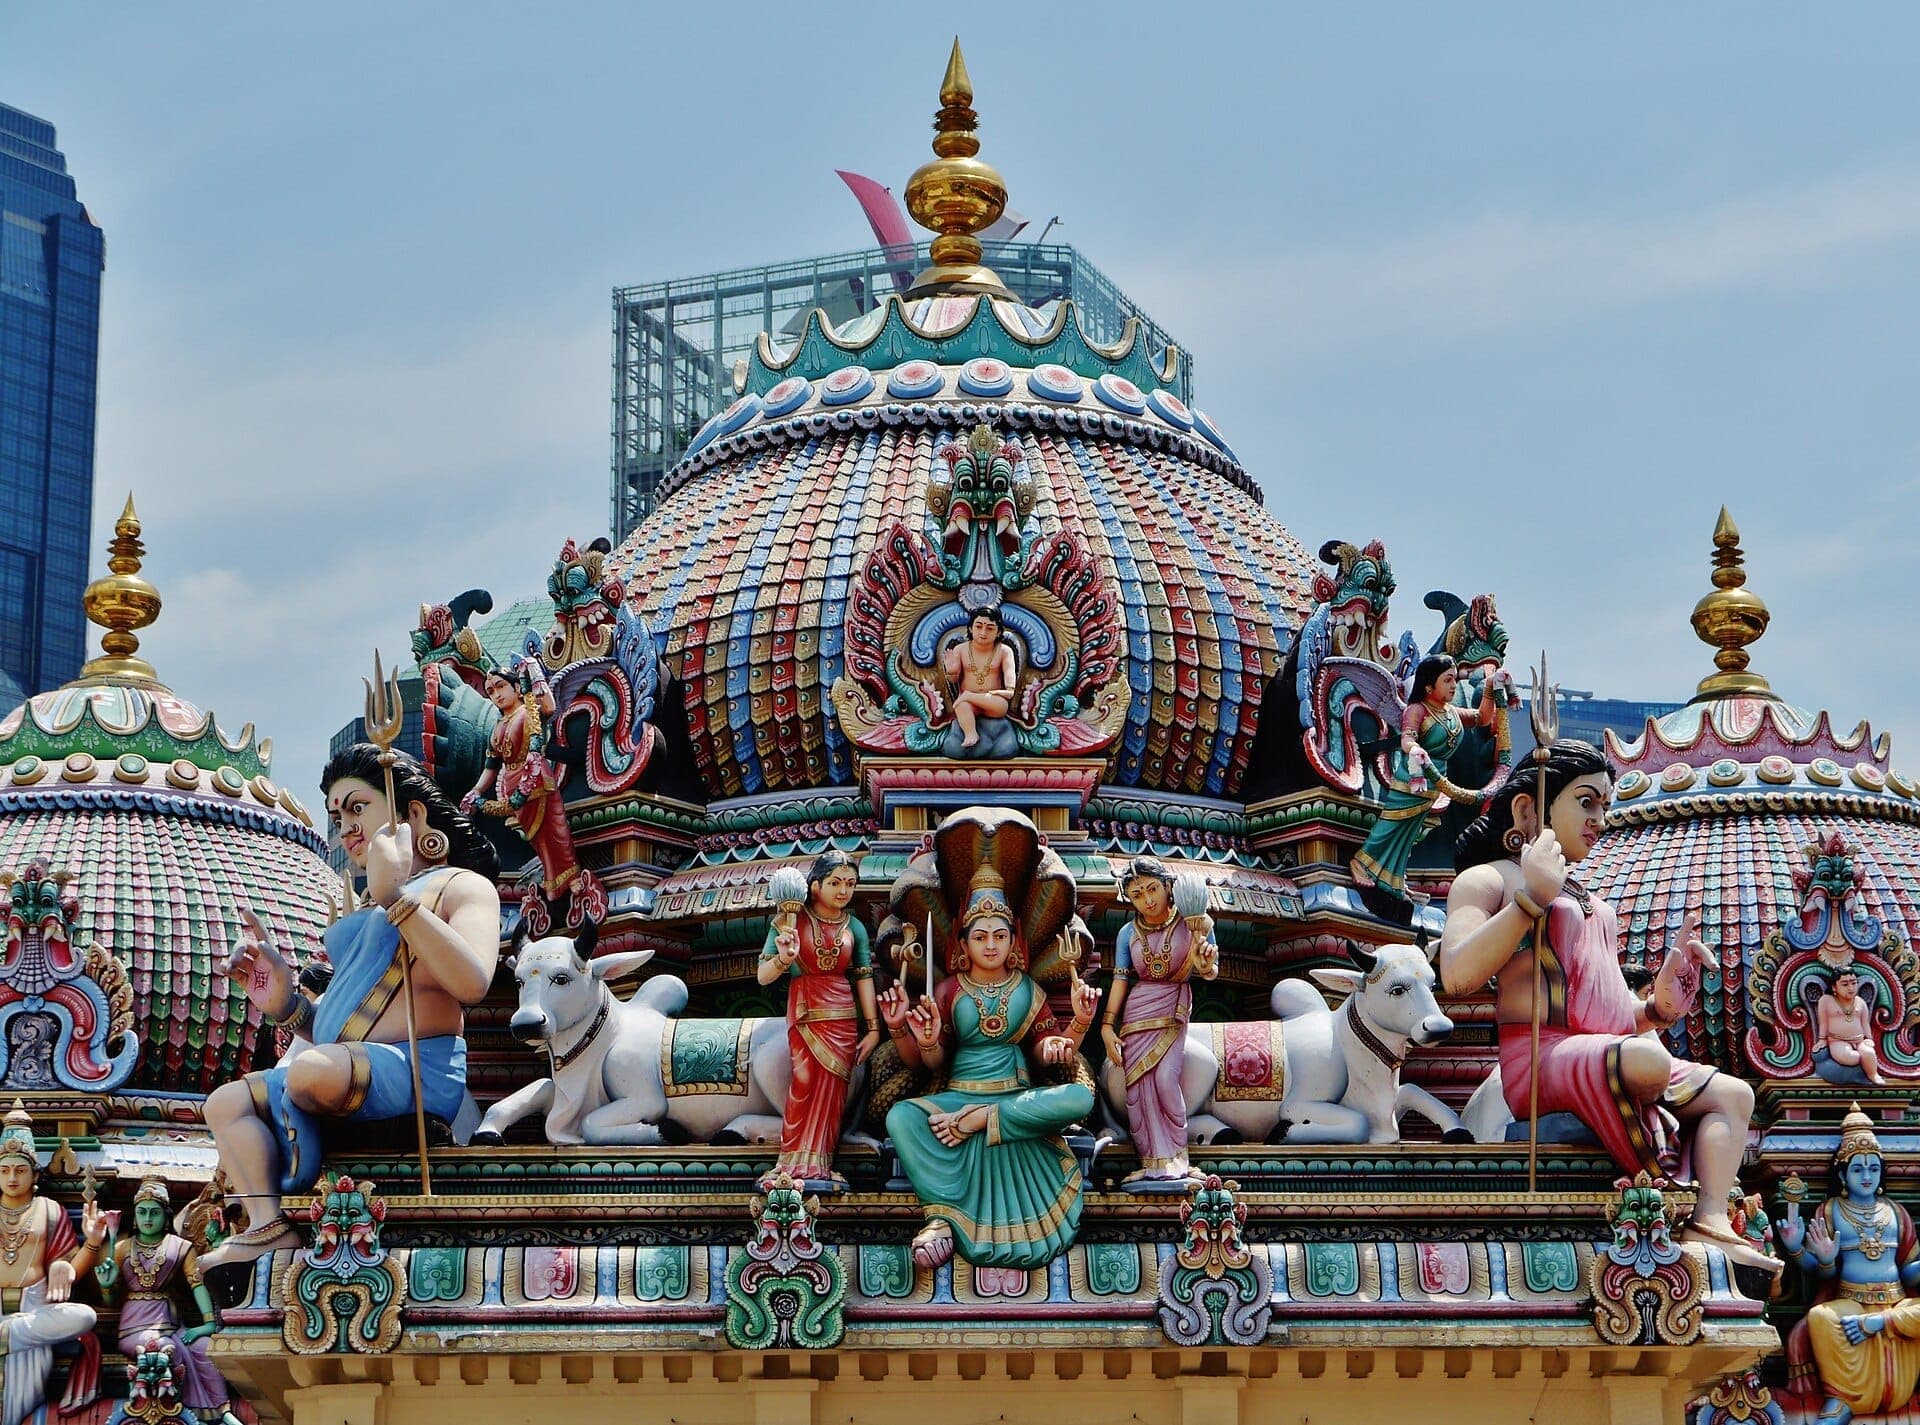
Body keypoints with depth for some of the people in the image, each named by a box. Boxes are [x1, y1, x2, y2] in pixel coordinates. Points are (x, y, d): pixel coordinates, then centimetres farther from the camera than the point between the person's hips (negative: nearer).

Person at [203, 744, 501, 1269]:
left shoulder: (462, 886, 2)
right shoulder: (366, 912, 28)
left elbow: (472, 983, -21)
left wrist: (395, 897, -20)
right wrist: (283, 997, 5)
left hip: (419, 1068, -9)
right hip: (339, 1066, 9)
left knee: (312, 1070, -34)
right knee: (226, 1102, 5)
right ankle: (267, 1226, -16)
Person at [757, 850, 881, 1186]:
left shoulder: (855, 927, 5)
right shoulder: (792, 921, -5)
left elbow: (864, 977, 6)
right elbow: (764, 976, -6)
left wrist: (873, 1028, 2)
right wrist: (784, 959, -27)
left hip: (843, 1018, 3)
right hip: (805, 1015, -3)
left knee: (831, 1090, -1)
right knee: (805, 1080, -16)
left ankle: (819, 1166, 6)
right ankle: (795, 1164, -8)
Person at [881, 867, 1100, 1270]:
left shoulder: (1027, 990, 12)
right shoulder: (949, 991, 8)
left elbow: (1050, 1051, 6)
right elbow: (933, 1064, 1)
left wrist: (1080, 1022, -11)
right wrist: (900, 1029, -17)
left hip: (1019, 1096, 1)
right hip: (959, 1095, -1)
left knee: (1080, 1098, -31)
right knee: (900, 1117, -34)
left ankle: (985, 1119, -26)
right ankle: (942, 1217, -39)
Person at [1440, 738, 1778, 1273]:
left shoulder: (1586, 899, 31)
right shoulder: (1486, 879, 4)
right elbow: (1457, 974, -17)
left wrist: (1658, 1003, 7)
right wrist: (1533, 896, -17)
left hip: (1608, 1056, 10)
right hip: (1541, 1059, -9)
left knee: (1732, 1093, 0)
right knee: (1648, 1059, -35)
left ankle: (1709, 1221, -22)